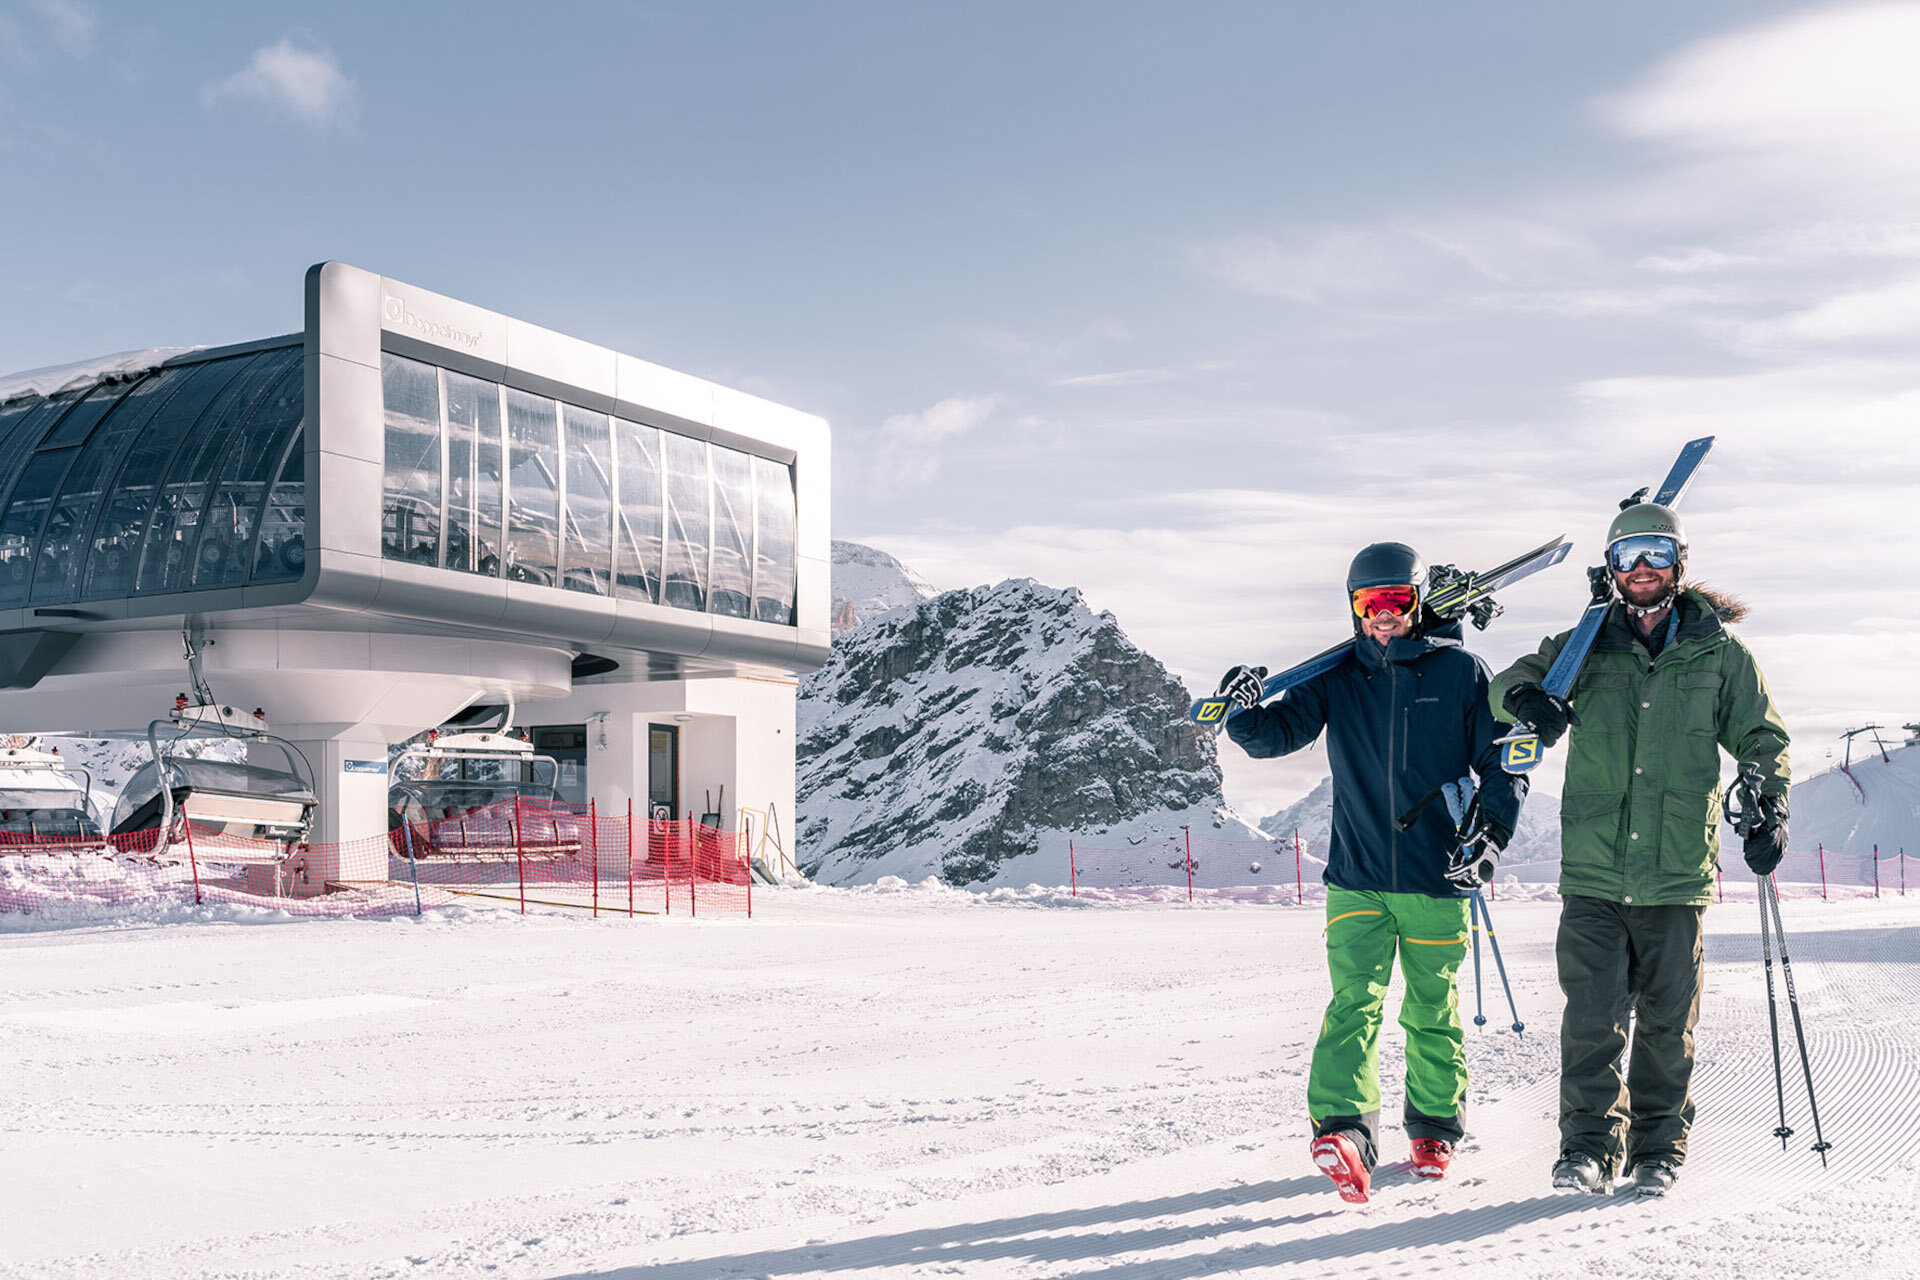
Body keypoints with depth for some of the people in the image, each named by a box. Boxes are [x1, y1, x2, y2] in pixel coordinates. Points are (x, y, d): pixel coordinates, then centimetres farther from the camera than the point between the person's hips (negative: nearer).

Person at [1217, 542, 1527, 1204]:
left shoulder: (1461, 671, 1)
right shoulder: (1339, 678, 6)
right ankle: (1342, 1128, -21)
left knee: (1431, 1011, 11)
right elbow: (1281, 731, -1)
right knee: (1354, 1000, -13)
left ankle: (1435, 1128, 28)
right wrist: (1248, 713, -24)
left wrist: (1492, 830, -11)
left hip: (1437, 880, 0)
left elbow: (1502, 763, 4)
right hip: (1357, 878, 1)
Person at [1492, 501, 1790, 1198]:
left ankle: (1658, 1149, 19)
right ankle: (1589, 1147, 3)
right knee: (1593, 1016, -5)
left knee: (1667, 1024, 7)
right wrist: (1527, 696, -12)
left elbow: (1762, 739, 14)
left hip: (1678, 875, 0)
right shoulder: (1586, 647, 8)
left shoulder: (1720, 653, 7)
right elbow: (1508, 683, 13)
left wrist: (1770, 810, -1)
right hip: (1594, 873, 0)